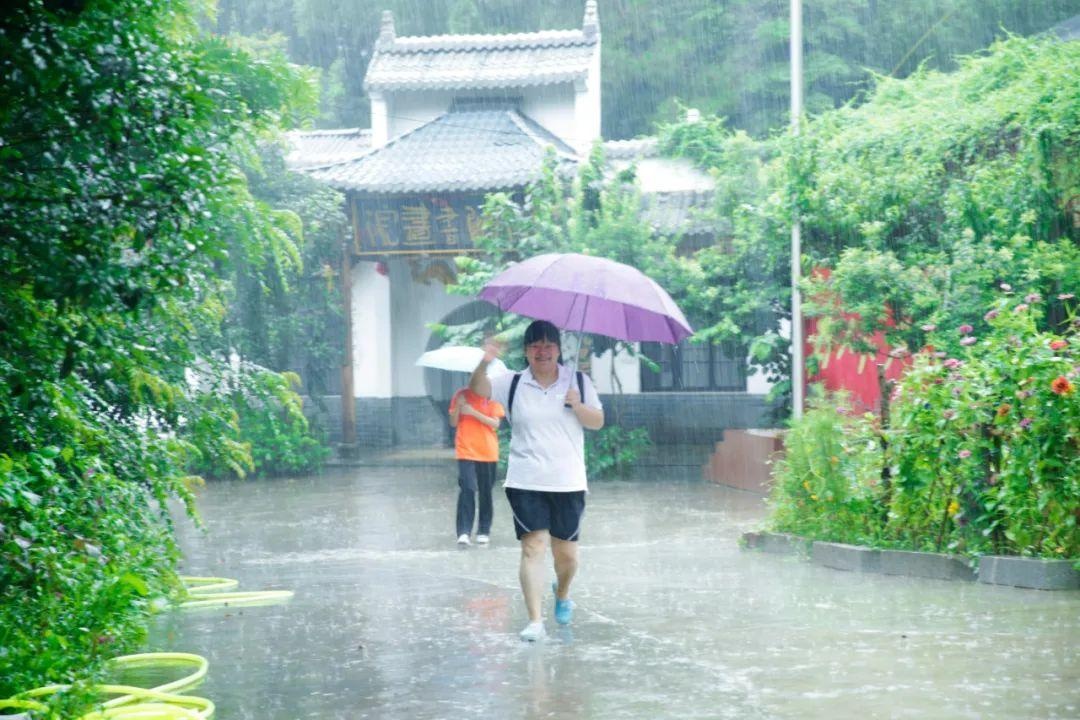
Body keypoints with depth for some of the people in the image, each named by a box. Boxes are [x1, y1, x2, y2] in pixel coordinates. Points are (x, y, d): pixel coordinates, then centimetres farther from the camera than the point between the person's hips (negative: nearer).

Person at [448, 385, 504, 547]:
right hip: (466, 451, -1)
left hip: (488, 452, 1)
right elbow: (453, 423, 4)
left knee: (486, 492, 8)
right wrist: (458, 406, -14)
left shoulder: (491, 399, 1)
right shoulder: (462, 395, 3)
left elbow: (495, 424, -9)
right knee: (467, 489, -14)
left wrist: (473, 412, -18)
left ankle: (484, 531, 19)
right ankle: (464, 532, -17)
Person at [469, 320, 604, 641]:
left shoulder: (579, 382, 6)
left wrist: (577, 405, -14)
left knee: (566, 554, 9)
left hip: (568, 482, 1)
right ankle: (535, 621, -15)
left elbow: (598, 422, 6)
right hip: (526, 482, -1)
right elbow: (479, 390, -9)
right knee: (533, 547, -14)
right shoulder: (513, 383, 4)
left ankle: (562, 594, 42)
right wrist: (484, 364, -28)